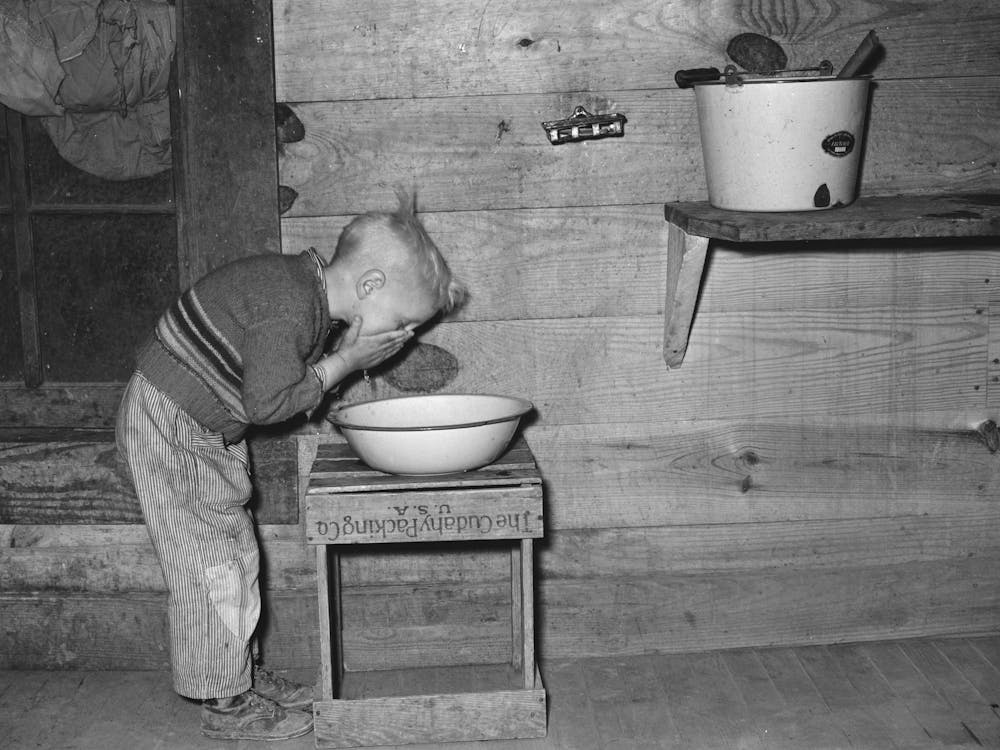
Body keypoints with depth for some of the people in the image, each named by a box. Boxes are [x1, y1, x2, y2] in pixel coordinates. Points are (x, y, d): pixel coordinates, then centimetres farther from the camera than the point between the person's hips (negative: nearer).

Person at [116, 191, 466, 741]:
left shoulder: (308, 289, 0)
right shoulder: (287, 307, -30)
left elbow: (295, 379, 5)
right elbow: (269, 403, -28)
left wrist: (343, 357, -11)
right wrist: (343, 362, -20)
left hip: (206, 428, 10)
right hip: (170, 423, -10)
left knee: (235, 554, 16)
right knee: (213, 566, -2)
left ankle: (242, 674, 29)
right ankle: (226, 705, 10)